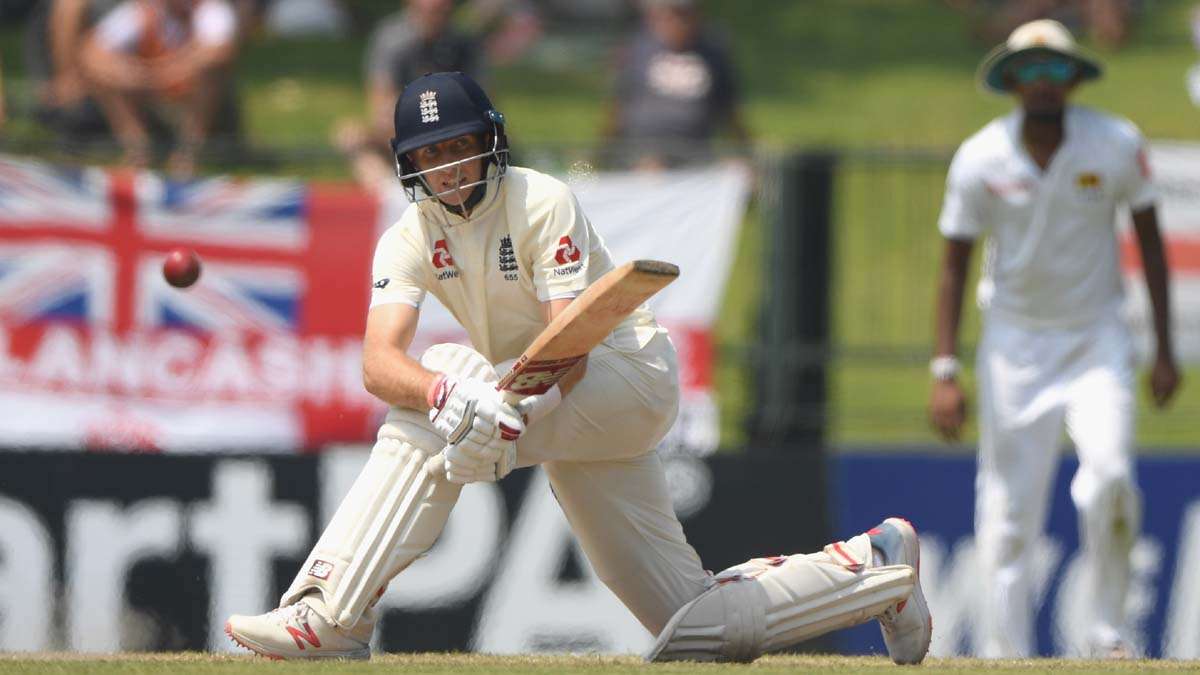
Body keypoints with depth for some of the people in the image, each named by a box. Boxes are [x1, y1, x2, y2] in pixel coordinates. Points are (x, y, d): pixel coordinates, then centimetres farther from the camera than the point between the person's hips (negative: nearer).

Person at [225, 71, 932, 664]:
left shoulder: (543, 204, -17)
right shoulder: (411, 239, -3)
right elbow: (380, 363, -21)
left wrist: (516, 406, -49)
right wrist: (446, 394, -44)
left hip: (629, 367, -7)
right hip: (556, 409, 7)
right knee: (693, 621, 2)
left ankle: (331, 616, -30)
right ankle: (878, 567, 21)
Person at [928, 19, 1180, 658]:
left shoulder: (1117, 145, -8)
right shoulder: (980, 160, -9)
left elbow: (1149, 242, 3)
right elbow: (954, 266, -2)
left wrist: (1164, 351, 1)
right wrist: (944, 371, -8)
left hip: (1096, 336, 0)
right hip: (1014, 339, 0)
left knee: (1109, 473, -22)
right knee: (1008, 510, -3)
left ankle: (1108, 631, -5)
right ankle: (1005, 658, 4)